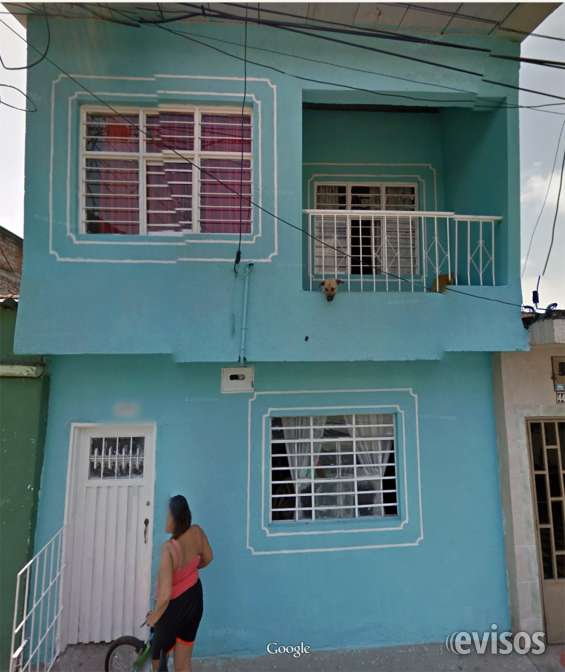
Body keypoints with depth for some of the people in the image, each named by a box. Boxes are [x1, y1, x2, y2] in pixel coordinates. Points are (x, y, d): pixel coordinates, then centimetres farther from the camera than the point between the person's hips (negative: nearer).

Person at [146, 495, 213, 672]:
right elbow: (207, 558, 3)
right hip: (195, 601, 5)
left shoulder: (169, 549, -34)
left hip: (175, 607, -5)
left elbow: (165, 595, -33)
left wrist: (154, 617, -13)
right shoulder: (197, 532, -17)